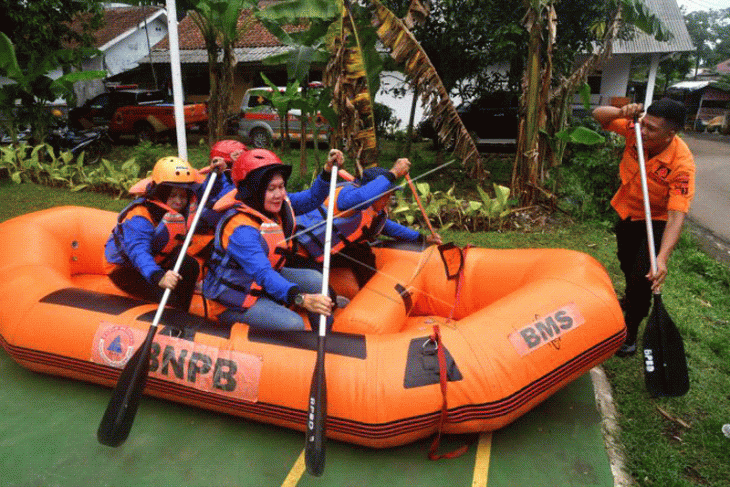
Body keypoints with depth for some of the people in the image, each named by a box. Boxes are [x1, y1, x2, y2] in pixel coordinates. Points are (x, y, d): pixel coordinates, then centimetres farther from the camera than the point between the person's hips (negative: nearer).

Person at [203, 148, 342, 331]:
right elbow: (263, 274, -43)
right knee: (292, 325, -26)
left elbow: (312, 199, 11)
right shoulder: (241, 229, -31)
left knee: (314, 280, -6)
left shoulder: (278, 206, -5)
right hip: (235, 298, -8)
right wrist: (301, 298, -56)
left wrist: (328, 170, -4)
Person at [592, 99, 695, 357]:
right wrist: (622, 112, -39)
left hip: (656, 221, -5)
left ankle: (630, 334, 7)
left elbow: (677, 215, -40)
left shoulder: (682, 163, -34)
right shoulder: (636, 129, -23)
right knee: (626, 263, 25)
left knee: (642, 277, -14)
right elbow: (598, 115, -16)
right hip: (627, 210, 5)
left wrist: (662, 258, -51)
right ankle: (630, 297, 56)